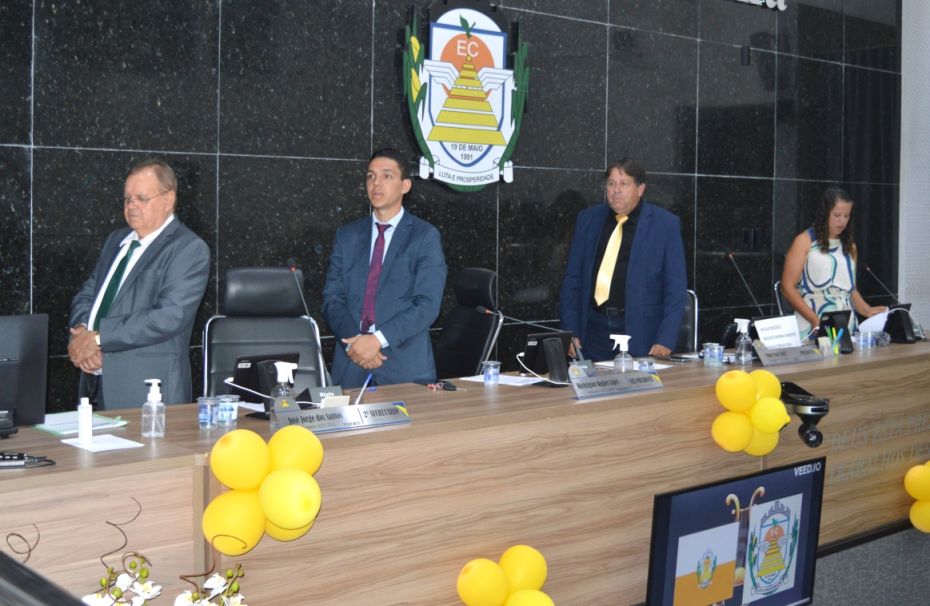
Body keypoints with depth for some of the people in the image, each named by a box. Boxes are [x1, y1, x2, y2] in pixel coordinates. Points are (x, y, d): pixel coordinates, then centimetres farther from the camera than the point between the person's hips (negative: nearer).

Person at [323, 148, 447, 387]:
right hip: (350, 364, 3)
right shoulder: (346, 235, 11)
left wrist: (378, 339, -18)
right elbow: (332, 299, 5)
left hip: (405, 364, -3)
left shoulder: (425, 236, 0)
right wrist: (354, 341, -13)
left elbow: (428, 304, -9)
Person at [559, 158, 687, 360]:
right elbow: (573, 280, 9)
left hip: (639, 334, -2)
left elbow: (675, 288, -3)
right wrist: (570, 332, 2)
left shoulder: (665, 224, -3)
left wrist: (665, 341, -11)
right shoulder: (587, 219, 6)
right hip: (593, 329, 2)